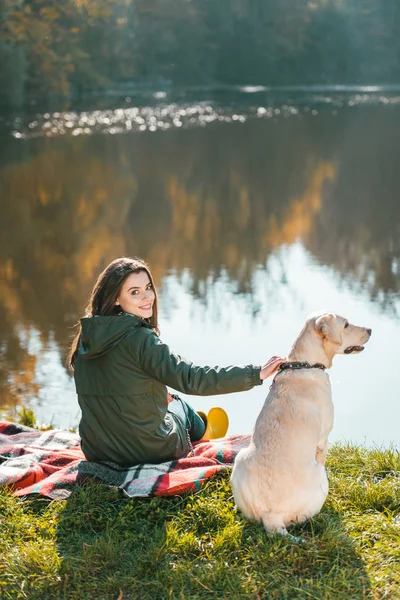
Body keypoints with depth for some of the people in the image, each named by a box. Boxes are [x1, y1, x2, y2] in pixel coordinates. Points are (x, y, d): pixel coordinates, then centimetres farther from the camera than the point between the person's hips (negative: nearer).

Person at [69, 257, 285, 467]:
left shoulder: (87, 338, -2)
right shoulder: (139, 340, -24)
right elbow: (192, 379, -28)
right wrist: (257, 374, -26)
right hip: (149, 451, -5)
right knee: (178, 404, 27)